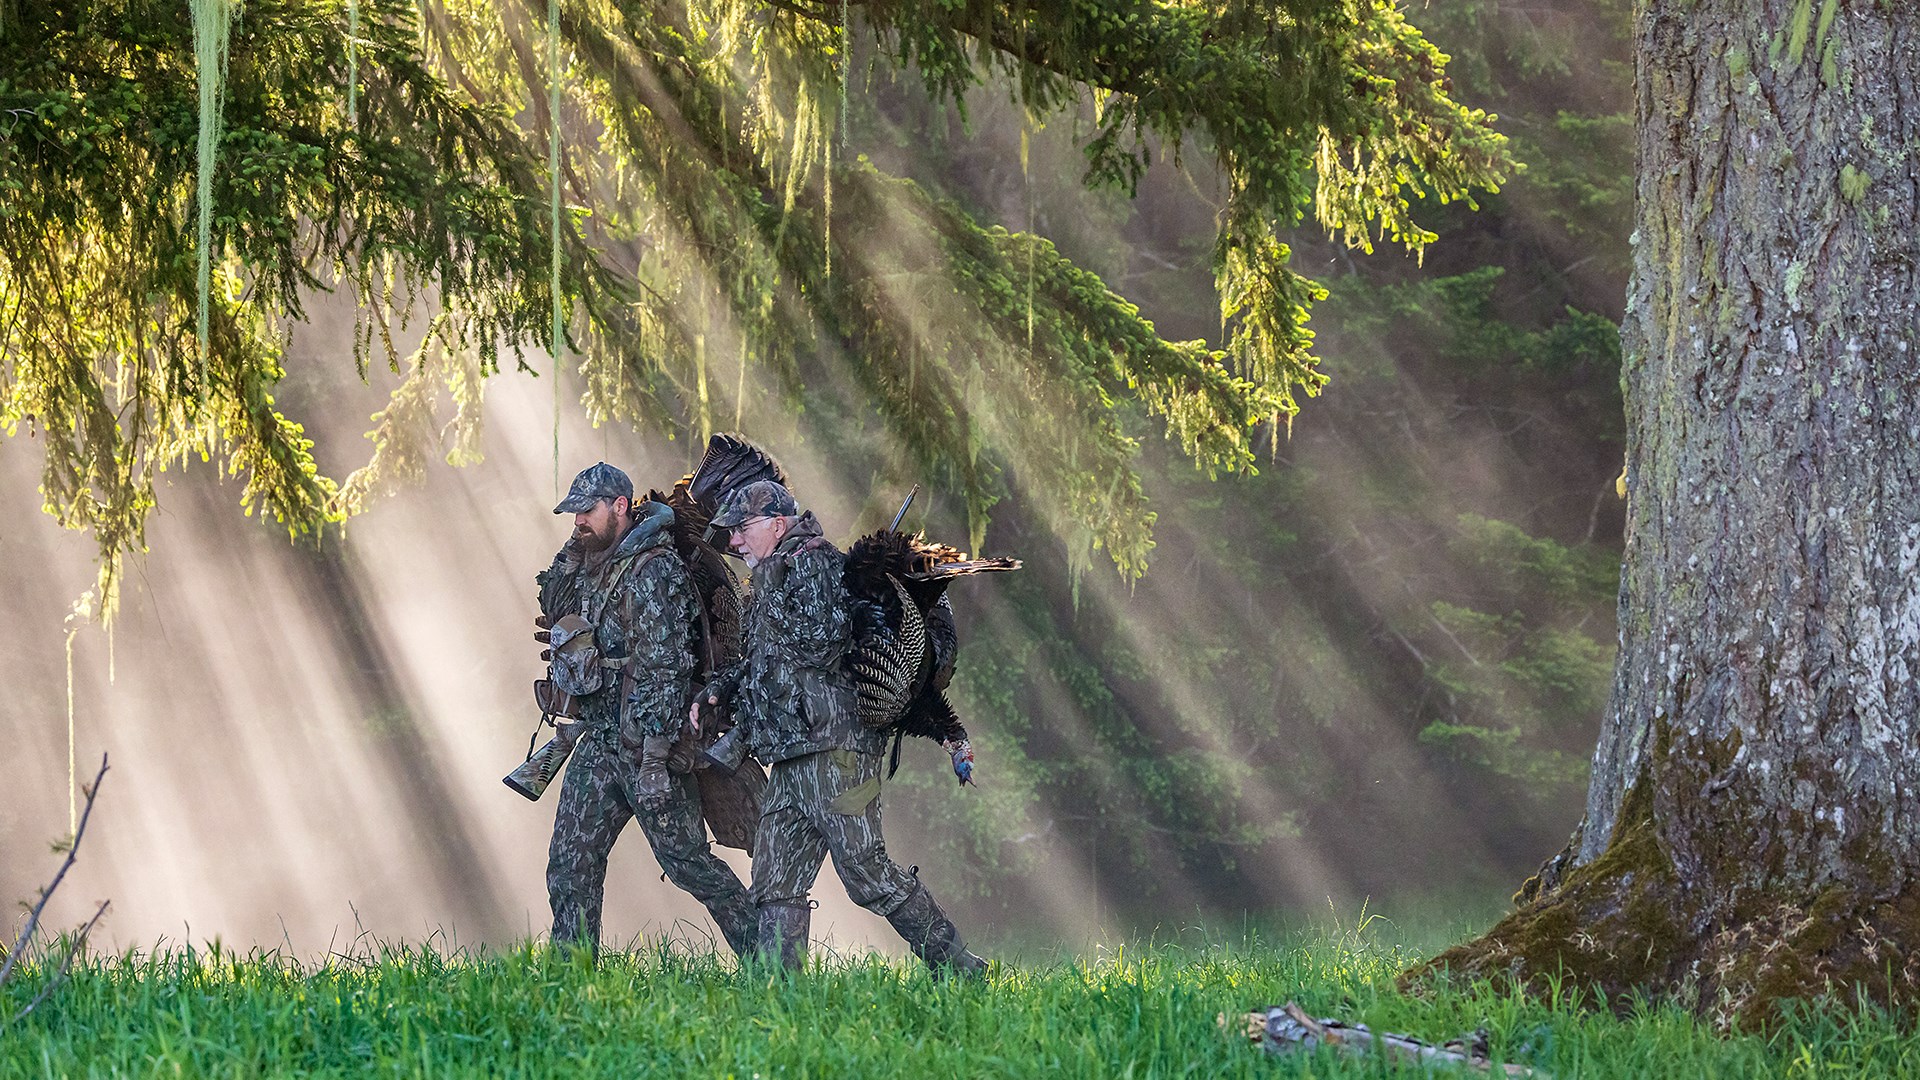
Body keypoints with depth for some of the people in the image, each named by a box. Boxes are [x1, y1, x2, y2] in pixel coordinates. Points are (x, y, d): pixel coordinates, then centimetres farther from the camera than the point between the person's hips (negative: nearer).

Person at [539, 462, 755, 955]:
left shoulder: (653, 572, -18)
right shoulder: (595, 566, 11)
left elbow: (664, 668, -22)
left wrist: (655, 758, -26)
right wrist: (575, 548, 11)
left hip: (645, 741, -9)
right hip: (598, 742, 9)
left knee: (685, 859, -2)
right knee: (570, 863, 5)